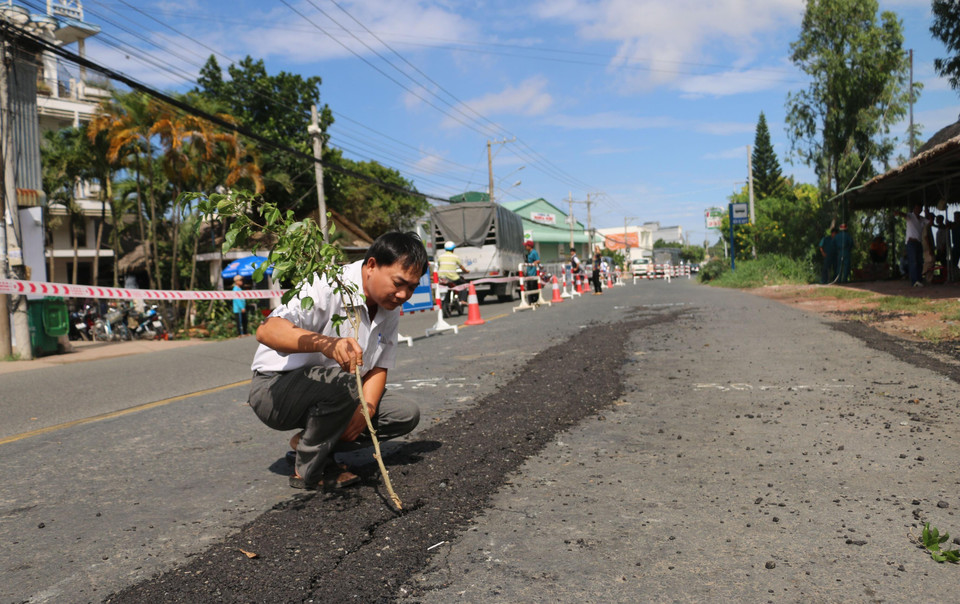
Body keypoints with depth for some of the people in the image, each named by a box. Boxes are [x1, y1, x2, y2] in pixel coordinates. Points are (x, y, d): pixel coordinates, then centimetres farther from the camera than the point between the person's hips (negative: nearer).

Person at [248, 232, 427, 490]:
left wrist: (365, 409, -15)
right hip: (275, 389, -8)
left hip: (331, 394, 8)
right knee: (342, 382, -37)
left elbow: (379, 367, 4)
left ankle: (308, 441, 5)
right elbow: (266, 331, -38)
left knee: (407, 413, -5)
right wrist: (326, 343, -55)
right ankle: (308, 471, -13)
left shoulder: (390, 308, 0)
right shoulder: (327, 287, -25)